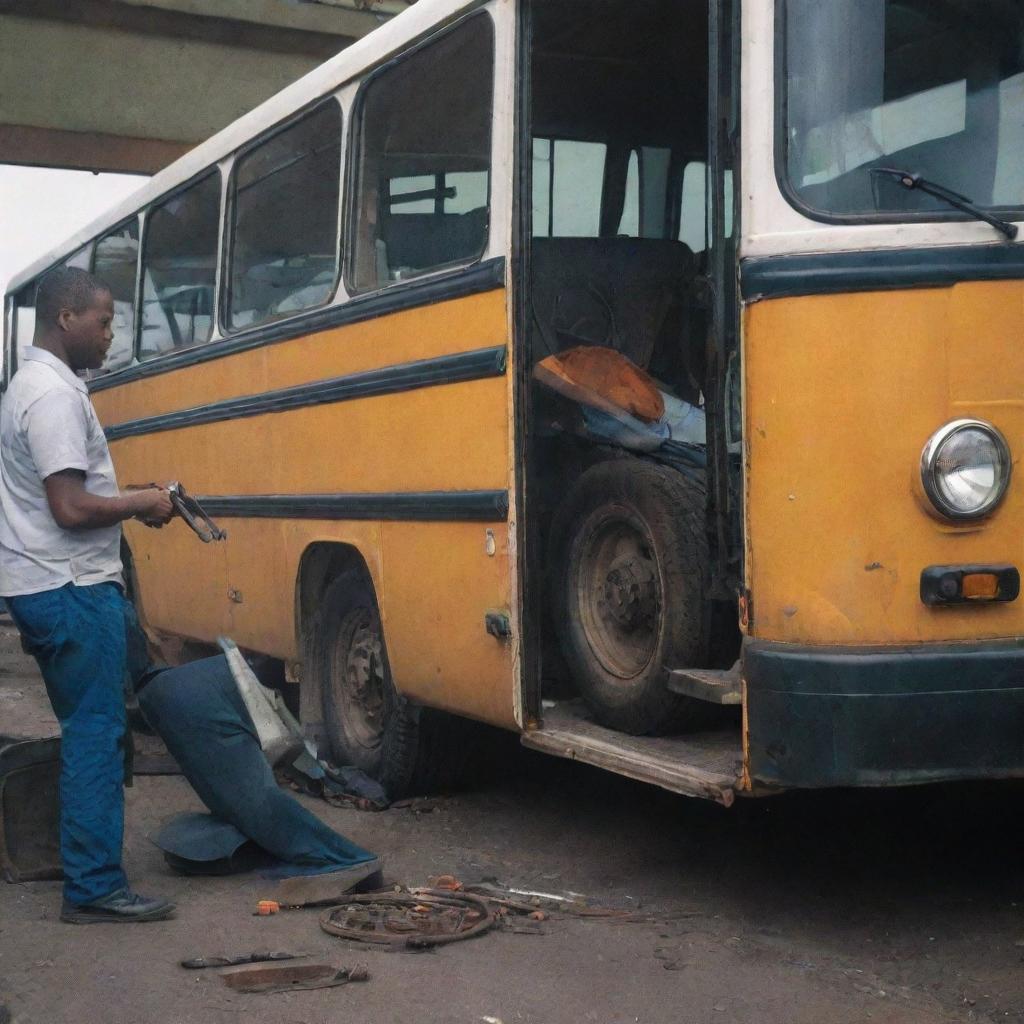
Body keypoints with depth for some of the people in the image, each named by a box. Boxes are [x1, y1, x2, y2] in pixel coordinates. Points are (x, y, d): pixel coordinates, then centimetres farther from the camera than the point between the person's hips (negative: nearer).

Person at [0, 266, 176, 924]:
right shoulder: (55, 394, -17)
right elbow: (71, 508, -24)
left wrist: (129, 500, 12)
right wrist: (141, 504, -10)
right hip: (73, 591, -11)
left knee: (87, 731, 16)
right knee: (97, 736, -6)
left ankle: (89, 870, 24)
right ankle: (95, 888, -1)